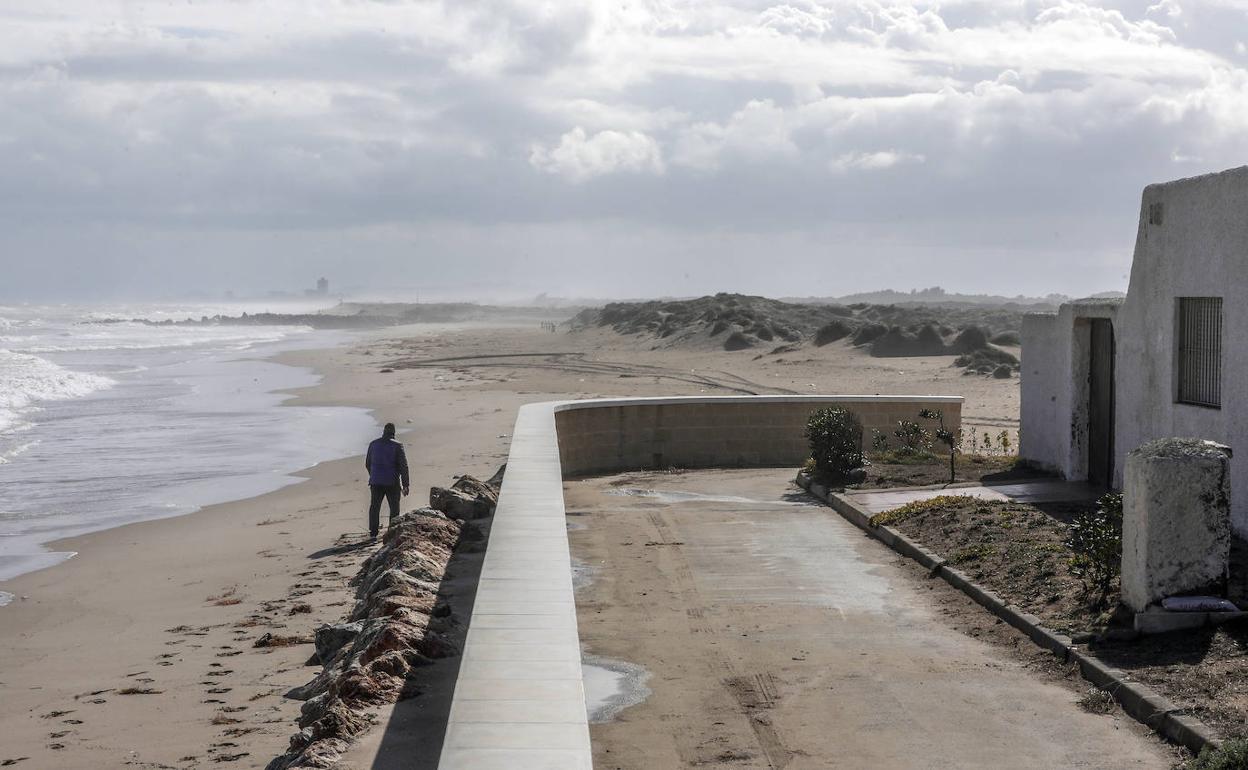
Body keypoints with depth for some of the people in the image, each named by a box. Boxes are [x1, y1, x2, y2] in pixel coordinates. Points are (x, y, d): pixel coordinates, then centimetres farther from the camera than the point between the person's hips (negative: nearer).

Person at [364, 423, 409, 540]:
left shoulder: (373, 444, 1)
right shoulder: (397, 446, -10)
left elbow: (367, 463, 11)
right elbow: (403, 466, -13)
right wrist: (406, 485, -9)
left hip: (376, 482, 3)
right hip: (392, 482, -3)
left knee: (374, 507, 16)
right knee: (394, 508, 11)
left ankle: (373, 533, 16)